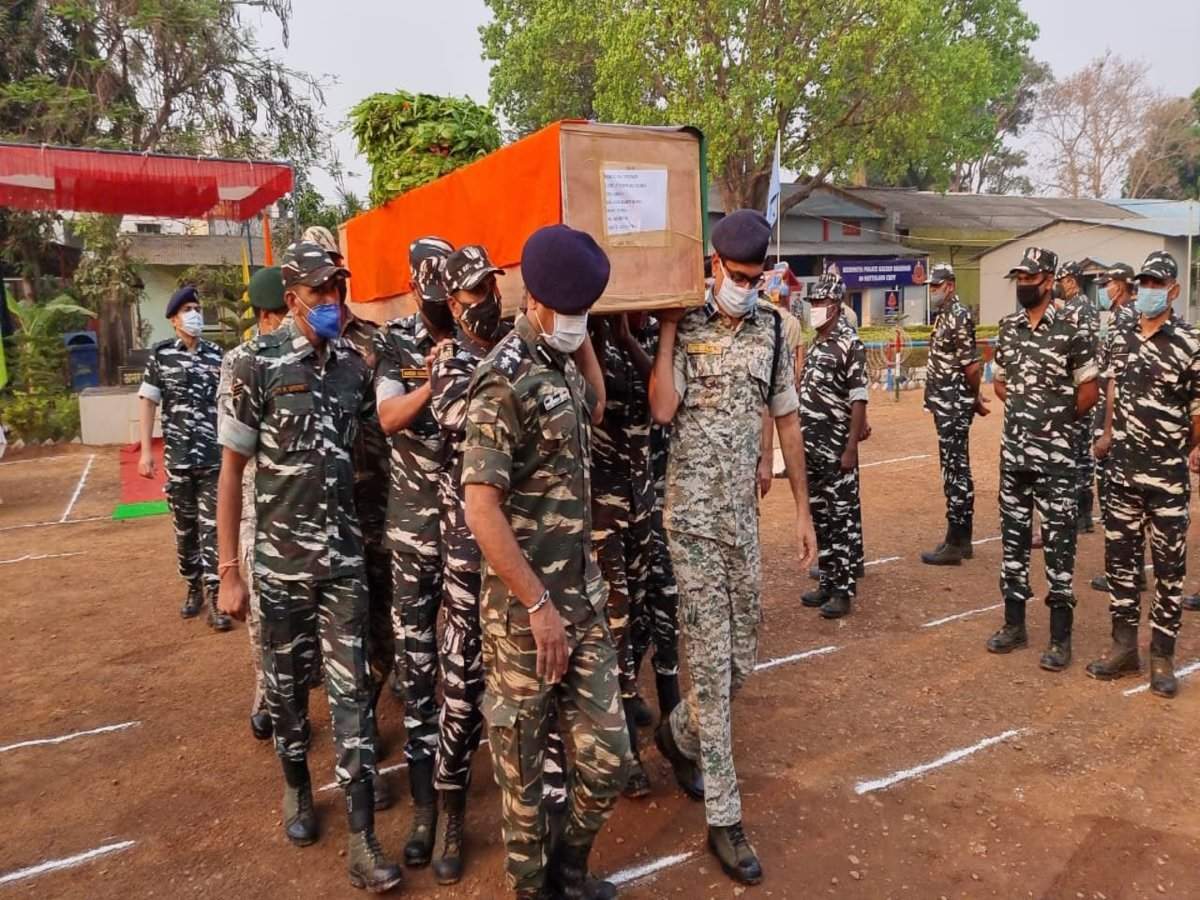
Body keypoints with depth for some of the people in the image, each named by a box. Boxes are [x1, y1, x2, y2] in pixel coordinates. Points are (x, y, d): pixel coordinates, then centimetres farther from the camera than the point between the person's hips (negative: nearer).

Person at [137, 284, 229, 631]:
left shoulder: (216, 355, 4)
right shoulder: (160, 354, 1)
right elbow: (148, 403, 1)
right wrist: (146, 451, -6)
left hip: (215, 456, 0)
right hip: (178, 457, 0)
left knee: (212, 526, -1)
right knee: (184, 526, 11)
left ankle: (215, 596, 2)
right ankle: (193, 588, 28)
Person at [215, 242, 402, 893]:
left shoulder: (355, 367, 2)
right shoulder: (257, 367, -7)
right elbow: (231, 471, -5)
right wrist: (228, 571, -6)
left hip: (344, 557, 2)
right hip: (280, 559, -2)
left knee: (350, 690, 2)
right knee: (287, 684, 14)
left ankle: (362, 842, 9)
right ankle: (297, 788, 40)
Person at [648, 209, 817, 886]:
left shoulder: (772, 328, 5)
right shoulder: (685, 327, -6)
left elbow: (787, 422, 10)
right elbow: (662, 411, -22)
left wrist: (804, 510, 9)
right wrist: (668, 329, -15)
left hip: (744, 514, 5)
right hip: (693, 515, -4)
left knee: (742, 661, 13)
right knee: (711, 662, 0)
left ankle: (679, 736, 42)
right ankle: (725, 817, 13)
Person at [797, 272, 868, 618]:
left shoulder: (850, 344, -9)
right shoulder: (814, 344, 13)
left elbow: (859, 400, -13)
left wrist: (851, 447, -18)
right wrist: (799, 442, 14)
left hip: (836, 449, -7)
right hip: (811, 448, 7)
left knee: (841, 519, -1)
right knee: (820, 518, 13)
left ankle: (843, 590, 7)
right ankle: (828, 581, 24)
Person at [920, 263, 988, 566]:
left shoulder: (958, 316, -15)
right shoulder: (943, 315, 15)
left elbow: (972, 366, -17)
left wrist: (974, 399, -4)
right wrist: (973, 399, 13)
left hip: (954, 407, -10)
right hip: (945, 405, 10)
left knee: (956, 472, -6)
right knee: (956, 471, 14)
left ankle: (955, 544, 0)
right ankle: (962, 539, 23)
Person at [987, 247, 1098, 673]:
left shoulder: (1072, 328, -10)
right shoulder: (1008, 327, 8)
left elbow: (1089, 391, -7)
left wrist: (1058, 421, 4)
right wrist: (1025, 412, 8)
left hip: (1054, 454, -6)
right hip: (1013, 450, 6)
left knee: (1058, 542, 1)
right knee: (1013, 535, 12)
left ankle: (1060, 636, 12)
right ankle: (1014, 622, 25)